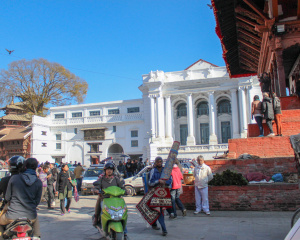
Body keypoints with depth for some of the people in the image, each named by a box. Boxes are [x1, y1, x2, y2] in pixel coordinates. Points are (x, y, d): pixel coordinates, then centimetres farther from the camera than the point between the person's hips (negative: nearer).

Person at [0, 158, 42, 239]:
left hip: (12, 216, -2)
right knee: (36, 219, 36)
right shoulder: (39, 182, -1)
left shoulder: (14, 178, -5)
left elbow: (7, 198, 2)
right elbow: (37, 201, 4)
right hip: (30, 217, 2)